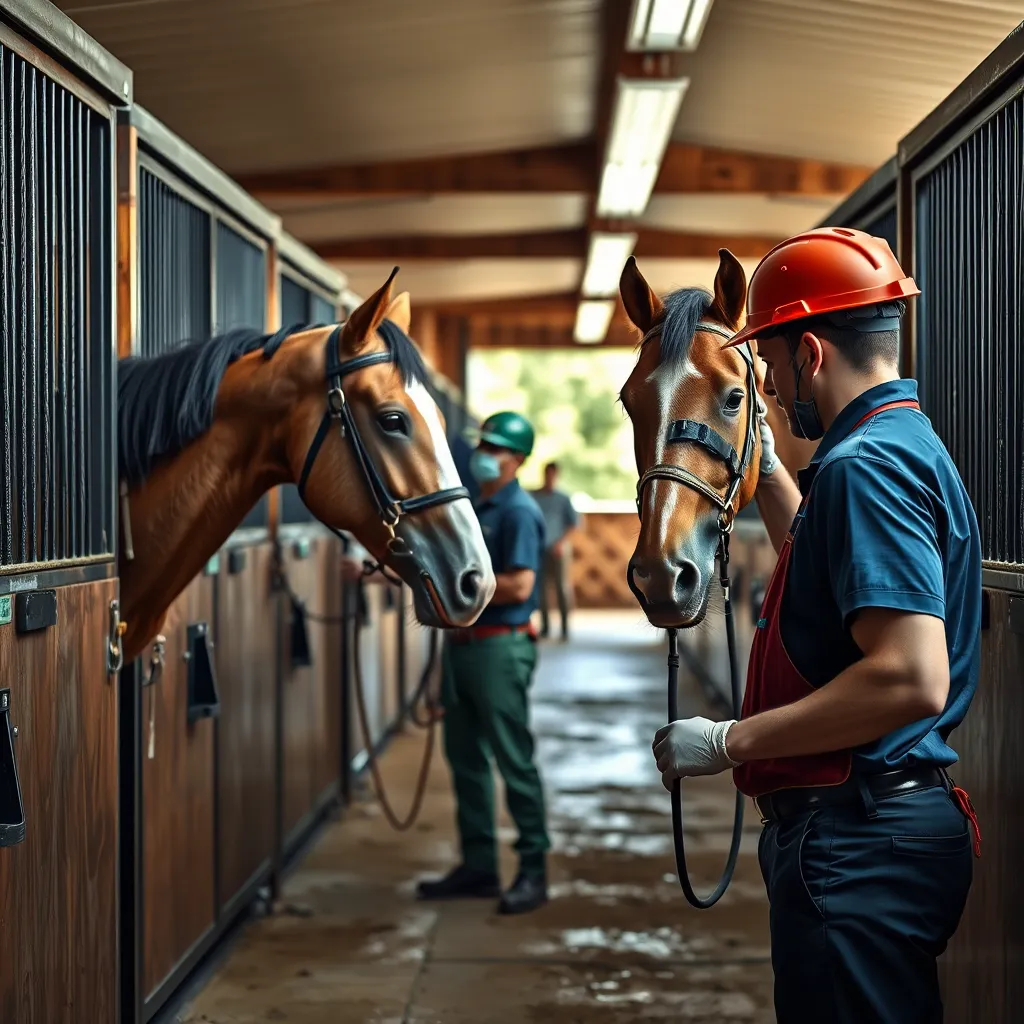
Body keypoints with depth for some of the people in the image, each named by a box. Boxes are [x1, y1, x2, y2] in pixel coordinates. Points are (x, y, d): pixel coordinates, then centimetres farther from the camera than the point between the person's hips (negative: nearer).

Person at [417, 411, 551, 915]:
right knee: (466, 758, 13)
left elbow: (518, 586, -22)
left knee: (514, 760, -3)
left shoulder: (518, 512, -12)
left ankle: (533, 870, 5)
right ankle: (478, 865, 22)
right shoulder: (479, 508, 16)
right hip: (463, 645, 10)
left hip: (500, 649, -10)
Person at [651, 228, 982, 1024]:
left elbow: (912, 679, -30)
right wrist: (766, 473, 28)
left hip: (853, 841, -11)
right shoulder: (904, 444, 14)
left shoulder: (866, 465, -20)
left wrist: (730, 742, -23)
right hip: (885, 819, 11)